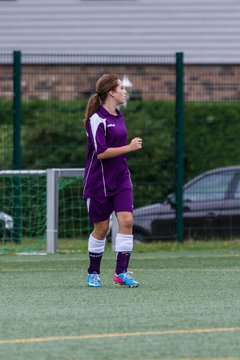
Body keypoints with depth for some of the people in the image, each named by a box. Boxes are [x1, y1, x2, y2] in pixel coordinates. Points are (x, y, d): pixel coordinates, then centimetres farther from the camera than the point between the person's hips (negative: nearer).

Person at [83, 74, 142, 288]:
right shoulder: (97, 119, -14)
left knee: (126, 220, -10)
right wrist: (129, 147, -17)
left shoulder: (119, 117, 11)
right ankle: (93, 274, 19)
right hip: (99, 182, -6)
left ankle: (121, 273, -9)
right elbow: (101, 152, -20)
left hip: (121, 179, 6)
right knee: (101, 227, 2)